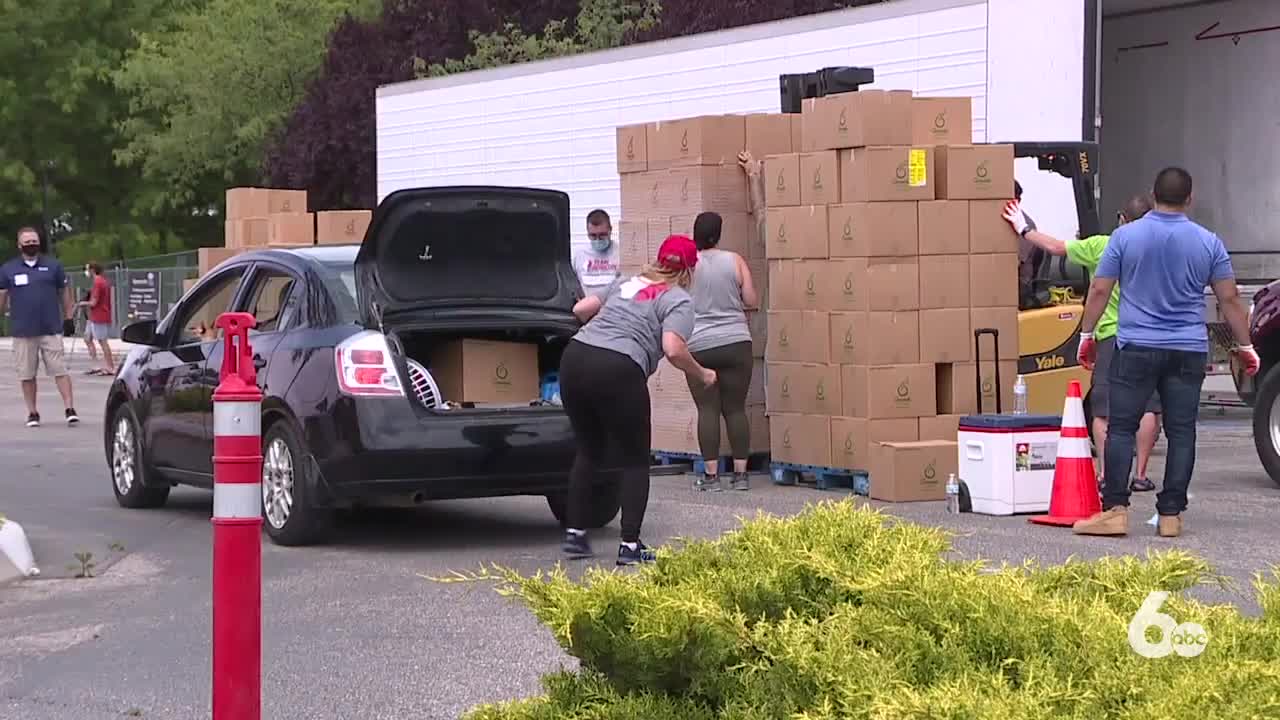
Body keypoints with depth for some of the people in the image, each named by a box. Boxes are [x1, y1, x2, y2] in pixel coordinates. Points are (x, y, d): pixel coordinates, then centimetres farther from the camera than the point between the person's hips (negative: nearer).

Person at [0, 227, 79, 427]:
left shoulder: (53, 266, 7)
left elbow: (65, 292, 13)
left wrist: (68, 319, 10)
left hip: (51, 330, -1)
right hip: (22, 332, 1)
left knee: (59, 370, -6)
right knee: (27, 374, 4)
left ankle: (69, 408, -6)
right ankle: (32, 413, 14)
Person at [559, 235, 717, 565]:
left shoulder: (627, 282, 22)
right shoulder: (678, 300, 3)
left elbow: (580, 309, 23)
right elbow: (673, 350, -12)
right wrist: (702, 375, 5)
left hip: (575, 356, 6)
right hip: (617, 371, -6)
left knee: (589, 451, 22)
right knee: (636, 460, 9)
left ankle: (574, 533, 24)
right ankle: (630, 545, 5)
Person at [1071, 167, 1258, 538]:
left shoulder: (1125, 236, -2)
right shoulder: (1208, 242, 2)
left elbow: (1099, 291, -2)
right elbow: (1230, 299, 3)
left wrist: (1086, 334, 9)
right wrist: (1245, 347, 11)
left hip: (1136, 348, -1)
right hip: (1189, 351, 2)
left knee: (1121, 428, 1)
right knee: (1181, 432, 5)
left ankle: (1115, 510, -7)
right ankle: (1171, 514, 3)